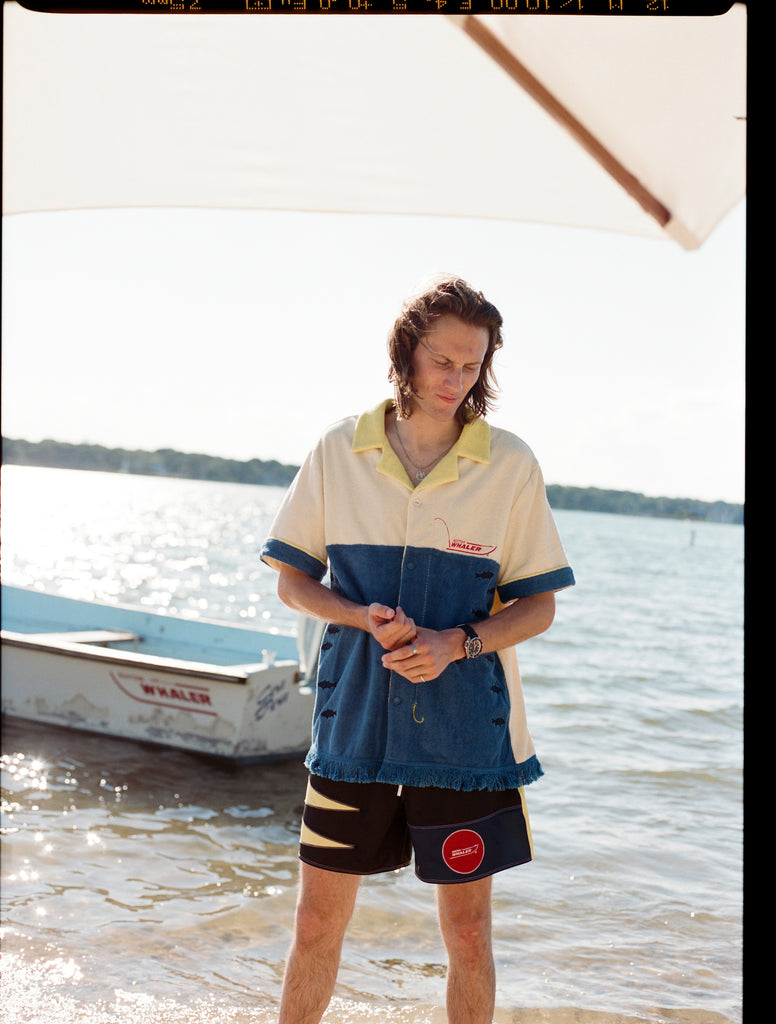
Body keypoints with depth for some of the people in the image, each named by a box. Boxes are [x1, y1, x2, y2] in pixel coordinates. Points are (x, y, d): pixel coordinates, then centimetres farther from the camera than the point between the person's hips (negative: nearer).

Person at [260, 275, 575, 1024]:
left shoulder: (511, 465, -3)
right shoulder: (339, 450, 1)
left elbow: (538, 606, 1)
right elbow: (292, 580, 6)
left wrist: (456, 644, -17)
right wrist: (365, 618, -13)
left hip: (466, 727, -1)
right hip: (353, 717, 1)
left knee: (467, 930, 8)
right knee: (318, 919, 8)